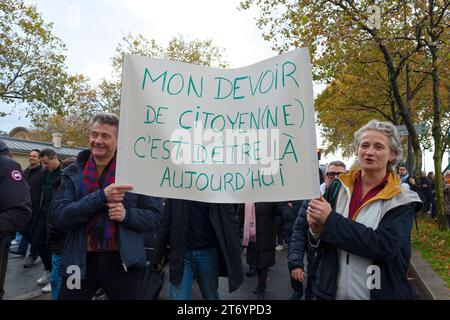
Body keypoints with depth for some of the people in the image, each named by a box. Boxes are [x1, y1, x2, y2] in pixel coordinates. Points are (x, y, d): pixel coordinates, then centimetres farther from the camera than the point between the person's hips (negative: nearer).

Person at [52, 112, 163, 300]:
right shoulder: (73, 173, 2)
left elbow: (155, 216, -3)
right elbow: (58, 218, -10)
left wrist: (127, 215, -21)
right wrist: (100, 196, -21)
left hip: (123, 260, -1)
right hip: (81, 260, 2)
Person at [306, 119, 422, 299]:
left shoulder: (401, 200, -9)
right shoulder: (338, 187, -4)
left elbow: (386, 246, -25)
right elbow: (320, 243, 2)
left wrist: (331, 219, -26)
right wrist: (316, 229, -20)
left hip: (379, 293, -2)